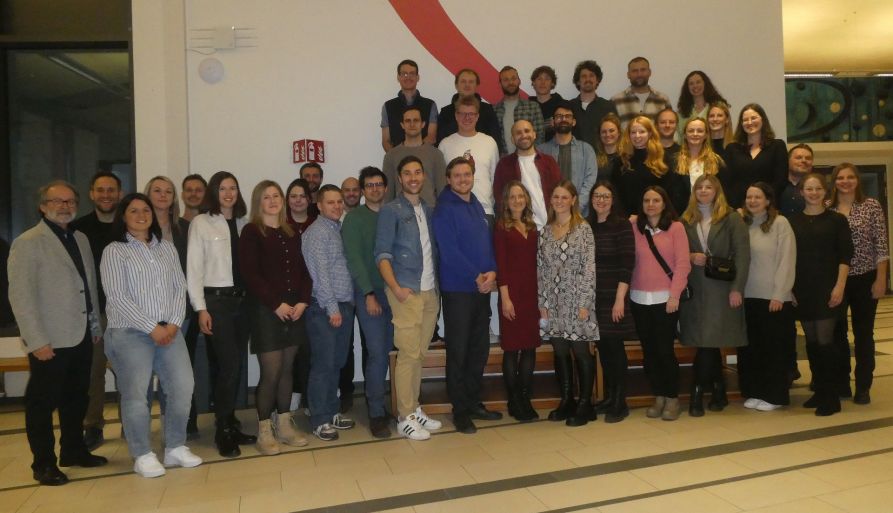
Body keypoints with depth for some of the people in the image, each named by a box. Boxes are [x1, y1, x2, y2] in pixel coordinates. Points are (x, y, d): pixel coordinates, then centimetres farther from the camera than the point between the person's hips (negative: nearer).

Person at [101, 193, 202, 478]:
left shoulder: (167, 247, 14)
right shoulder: (114, 251, 0)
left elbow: (180, 287, 10)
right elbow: (117, 296, -8)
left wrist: (173, 323, -5)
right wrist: (152, 328, -12)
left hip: (169, 330, 4)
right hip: (130, 332, -4)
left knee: (183, 387, -1)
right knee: (135, 394, -3)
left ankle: (175, 447, 14)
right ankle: (143, 455, 11)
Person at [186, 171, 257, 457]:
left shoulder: (243, 223, 11)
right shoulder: (201, 223, 0)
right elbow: (193, 269, -3)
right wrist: (201, 309, -8)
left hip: (241, 299, 4)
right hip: (216, 299, -4)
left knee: (239, 365, 7)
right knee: (229, 365, -9)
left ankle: (230, 424, 21)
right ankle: (223, 430, 5)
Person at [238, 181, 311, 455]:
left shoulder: (292, 233, 13)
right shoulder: (251, 232, -2)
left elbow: (302, 269, 12)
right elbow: (250, 273, -10)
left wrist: (302, 301, -3)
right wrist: (277, 304, -14)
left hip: (294, 309, 5)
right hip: (265, 310, -5)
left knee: (287, 369, 9)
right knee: (271, 372, -5)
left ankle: (284, 426, 19)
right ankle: (264, 431, 8)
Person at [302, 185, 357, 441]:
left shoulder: (339, 229, 15)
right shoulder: (316, 232, -9)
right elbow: (319, 273, -15)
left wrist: (346, 305, 8)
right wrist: (331, 307, -16)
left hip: (344, 305, 8)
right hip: (324, 308, -8)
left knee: (337, 363, 13)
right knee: (323, 365, -2)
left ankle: (333, 412, 24)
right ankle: (320, 420, 7)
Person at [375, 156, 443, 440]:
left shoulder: (429, 211, 16)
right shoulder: (391, 210, -1)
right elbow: (382, 254, -7)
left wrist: (437, 283, 8)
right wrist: (395, 287, -18)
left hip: (430, 292, 5)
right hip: (406, 292, -5)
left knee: (419, 353, 10)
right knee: (408, 354, -5)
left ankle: (415, 409, 20)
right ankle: (405, 418, 4)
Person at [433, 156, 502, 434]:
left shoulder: (477, 206, 14)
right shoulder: (444, 209, -9)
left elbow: (488, 242, 12)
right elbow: (449, 251, -16)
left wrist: (492, 272, -6)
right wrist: (476, 278, -16)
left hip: (483, 288, 7)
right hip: (457, 289, -7)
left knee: (480, 348, 12)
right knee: (458, 351, 1)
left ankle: (474, 402, 25)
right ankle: (460, 410, 11)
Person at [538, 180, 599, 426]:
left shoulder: (583, 228, -3)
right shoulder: (545, 231, 9)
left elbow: (589, 267, -8)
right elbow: (541, 270, 8)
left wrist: (584, 303, -12)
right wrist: (542, 303, 3)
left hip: (576, 301, -4)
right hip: (553, 302, 4)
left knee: (581, 352, 1)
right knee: (560, 353, 9)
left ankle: (584, 405, 13)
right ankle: (566, 401, 22)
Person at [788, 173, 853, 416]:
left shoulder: (836, 219, 2)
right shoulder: (793, 221, 8)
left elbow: (845, 256, -2)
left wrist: (840, 286, -12)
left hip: (827, 288, -3)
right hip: (802, 290, 3)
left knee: (825, 340, -7)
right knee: (812, 341, 8)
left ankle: (831, 397, 3)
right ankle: (819, 392, 19)